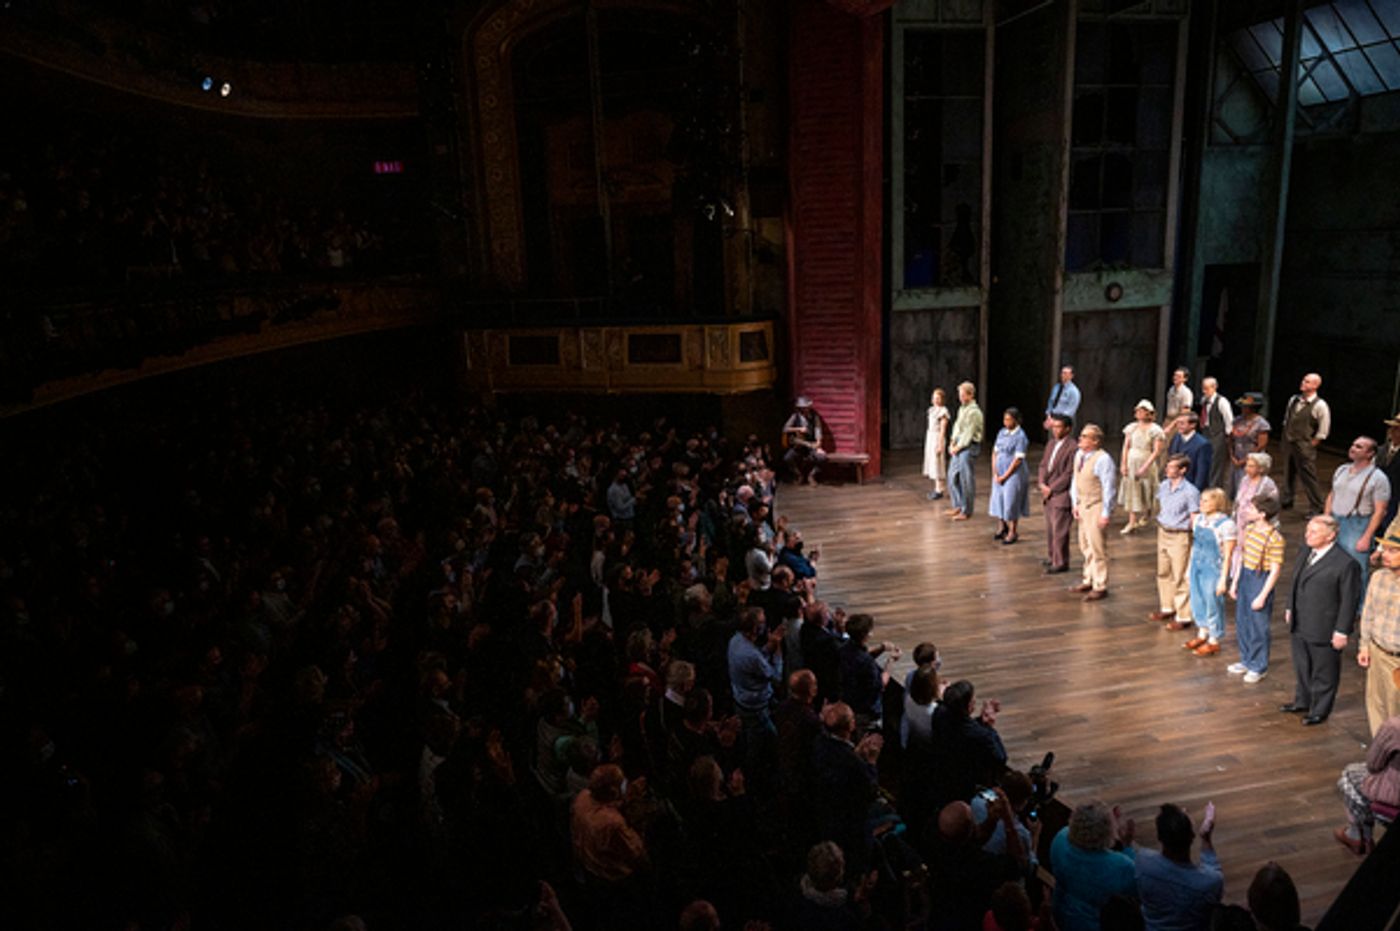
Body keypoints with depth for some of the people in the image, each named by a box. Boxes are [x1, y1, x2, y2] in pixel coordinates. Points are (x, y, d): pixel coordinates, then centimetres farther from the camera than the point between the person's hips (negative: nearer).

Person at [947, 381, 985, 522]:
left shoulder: (974, 411, -15)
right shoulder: (962, 408, 13)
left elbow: (969, 433, -17)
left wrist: (958, 447, -12)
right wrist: (953, 444, 5)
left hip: (969, 447, -9)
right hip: (959, 445, 9)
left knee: (966, 479, -3)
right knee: (953, 476, 14)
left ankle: (966, 511, 6)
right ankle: (958, 506, 26)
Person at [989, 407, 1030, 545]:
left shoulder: (1020, 436, -14)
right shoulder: (1001, 432, 6)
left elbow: (1018, 460, -16)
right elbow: (995, 452, 9)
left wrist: (1005, 476, -14)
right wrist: (995, 473, -2)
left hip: (1013, 474, -6)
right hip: (999, 473, 6)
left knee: (1011, 502, 0)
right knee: (998, 498, 13)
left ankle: (1012, 532, 14)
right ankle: (1002, 526, 32)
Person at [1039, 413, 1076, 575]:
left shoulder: (1072, 447, -15)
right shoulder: (1051, 443, 12)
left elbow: (1069, 474, -16)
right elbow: (1043, 465, 15)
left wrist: (1051, 489, -13)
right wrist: (1042, 483, -2)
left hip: (1062, 494, -8)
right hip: (1048, 494, 8)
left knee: (1059, 530, -3)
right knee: (1050, 528, 15)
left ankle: (1060, 563, 5)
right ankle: (1051, 557, 26)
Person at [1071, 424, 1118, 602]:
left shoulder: (1103, 459, -20)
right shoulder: (1079, 455, 5)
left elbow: (1108, 488, -19)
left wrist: (1105, 514, -18)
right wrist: (1075, 504, 10)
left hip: (1097, 507, -8)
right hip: (1083, 505, 9)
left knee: (1097, 547, -2)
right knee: (1085, 546, 18)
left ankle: (1100, 587, 9)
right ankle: (1088, 581, 33)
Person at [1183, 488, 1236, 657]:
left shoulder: (1226, 524, -18)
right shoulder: (1198, 519, 2)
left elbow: (1227, 555, -15)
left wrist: (1223, 579, -15)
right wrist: (1190, 568, 16)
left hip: (1214, 570, -7)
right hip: (1197, 567, 7)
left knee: (1212, 605, 6)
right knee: (1197, 603, 17)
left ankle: (1214, 642, 23)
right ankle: (1202, 634, 37)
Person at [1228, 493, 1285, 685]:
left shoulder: (1275, 538, -21)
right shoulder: (1249, 528, 2)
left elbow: (1275, 570, -18)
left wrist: (1262, 596, -17)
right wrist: (1235, 581, 13)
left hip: (1261, 580, -7)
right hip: (1245, 576, 7)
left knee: (1258, 626, 5)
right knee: (1241, 622, 17)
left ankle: (1259, 667, 22)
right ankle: (1246, 660, 33)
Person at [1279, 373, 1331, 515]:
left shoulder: (1320, 405, -12)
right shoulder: (1293, 400, 8)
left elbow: (1323, 430, -10)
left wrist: (1311, 444, -8)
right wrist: (1286, 436, 14)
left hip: (1304, 447, -7)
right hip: (1288, 443, 7)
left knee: (1308, 477, -4)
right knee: (1288, 473, 18)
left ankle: (1316, 507, 8)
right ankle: (1287, 501, 35)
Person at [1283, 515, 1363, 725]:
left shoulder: (1345, 564, -21)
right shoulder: (1305, 553, 2)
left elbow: (1349, 600, -17)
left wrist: (1342, 631, -15)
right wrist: (1290, 609, 18)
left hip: (1323, 632, -7)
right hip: (1299, 626, 7)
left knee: (1323, 673, 12)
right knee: (1301, 668, 23)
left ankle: (1319, 710, 29)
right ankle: (1302, 702, 42)